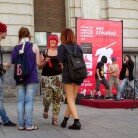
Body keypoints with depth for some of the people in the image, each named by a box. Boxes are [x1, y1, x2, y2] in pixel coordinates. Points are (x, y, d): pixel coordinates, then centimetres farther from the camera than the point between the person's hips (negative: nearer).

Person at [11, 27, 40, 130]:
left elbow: (13, 63, 7)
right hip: (31, 77, -3)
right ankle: (29, 125, -1)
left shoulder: (16, 48, 5)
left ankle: (21, 124, 9)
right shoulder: (34, 46, -3)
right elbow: (37, 63, -2)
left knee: (20, 100, 7)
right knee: (29, 100, -1)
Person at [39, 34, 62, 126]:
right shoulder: (44, 52, 9)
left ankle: (55, 118, 8)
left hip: (57, 77, 0)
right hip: (46, 77, 0)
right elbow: (40, 66, 10)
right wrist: (45, 62, -8)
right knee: (47, 97, -7)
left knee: (57, 98, -2)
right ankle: (46, 109, 27)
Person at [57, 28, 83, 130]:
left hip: (68, 75, -5)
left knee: (70, 100, 1)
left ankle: (77, 122, -8)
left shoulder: (62, 47, -2)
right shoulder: (78, 47, 11)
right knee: (72, 99, 14)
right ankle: (65, 120, 23)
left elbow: (60, 63, -6)